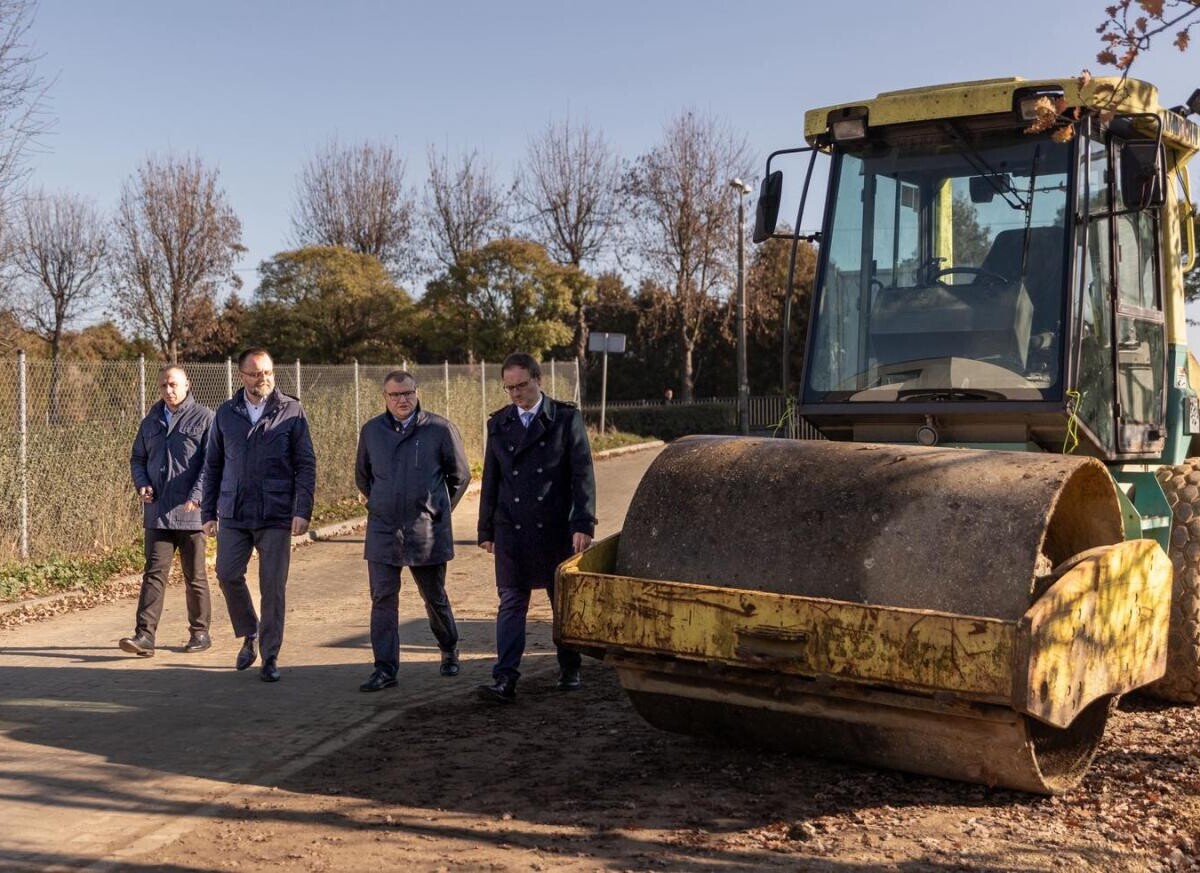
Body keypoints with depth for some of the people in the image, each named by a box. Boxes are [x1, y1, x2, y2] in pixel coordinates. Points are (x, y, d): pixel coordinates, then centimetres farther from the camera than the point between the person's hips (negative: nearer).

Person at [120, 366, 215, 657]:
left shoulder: (204, 418, -4)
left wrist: (196, 496, -20)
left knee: (195, 576, 7)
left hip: (191, 512, -4)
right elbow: (137, 457, 22)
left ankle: (200, 632, 19)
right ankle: (144, 635, -4)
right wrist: (141, 484, 3)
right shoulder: (151, 421, 14)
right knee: (154, 573, -2)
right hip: (157, 511, 4)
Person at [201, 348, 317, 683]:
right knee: (228, 575, -2)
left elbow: (306, 464, -1)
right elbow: (212, 465, 13)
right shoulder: (226, 413, 8)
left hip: (276, 516, -2)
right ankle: (249, 635, 23)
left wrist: (303, 511, -10)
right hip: (234, 514, 2)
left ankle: (270, 656, 12)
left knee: (273, 586, 0)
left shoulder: (291, 411, 0)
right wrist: (208, 512, 10)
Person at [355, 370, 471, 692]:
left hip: (427, 533, -2)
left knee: (435, 598, 11)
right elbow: (362, 475, 20)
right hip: (382, 532, 2)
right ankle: (385, 668, 4)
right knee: (383, 599, -1)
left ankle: (450, 651, 34)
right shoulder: (371, 431, 4)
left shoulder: (440, 429, -5)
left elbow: (460, 475, 6)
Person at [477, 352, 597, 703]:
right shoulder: (498, 423, 9)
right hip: (511, 530, 2)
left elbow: (582, 474, -5)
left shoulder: (566, 418, -1)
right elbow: (490, 480, 13)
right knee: (511, 603, -2)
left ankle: (569, 670, 26)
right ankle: (505, 680, -4)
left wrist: (582, 525, -12)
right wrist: (486, 530, 10)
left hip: (556, 530, -2)